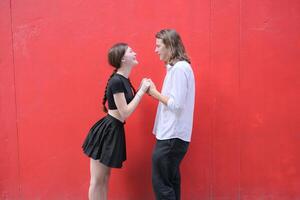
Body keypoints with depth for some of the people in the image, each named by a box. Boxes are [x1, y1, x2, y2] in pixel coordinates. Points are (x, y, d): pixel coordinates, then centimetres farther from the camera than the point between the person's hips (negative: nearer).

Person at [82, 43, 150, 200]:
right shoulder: (116, 81, -19)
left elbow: (126, 108, 10)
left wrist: (142, 89, 2)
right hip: (106, 131, -10)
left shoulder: (124, 80, 9)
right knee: (97, 180, 4)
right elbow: (125, 113, -20)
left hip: (114, 130, 10)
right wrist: (142, 91, -16)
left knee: (105, 177, 18)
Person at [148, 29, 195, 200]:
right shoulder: (177, 67, 15)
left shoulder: (179, 68, -15)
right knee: (170, 181, 16)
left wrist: (155, 93, -11)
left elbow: (176, 104, -21)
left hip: (172, 137, -10)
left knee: (161, 183, -2)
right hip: (171, 135, 10)